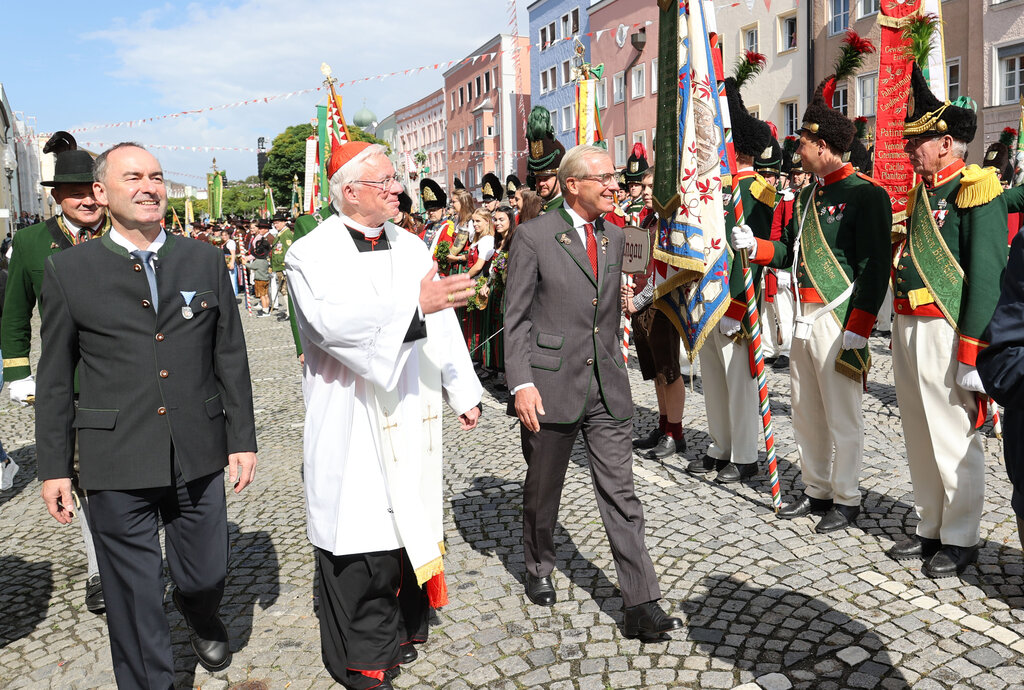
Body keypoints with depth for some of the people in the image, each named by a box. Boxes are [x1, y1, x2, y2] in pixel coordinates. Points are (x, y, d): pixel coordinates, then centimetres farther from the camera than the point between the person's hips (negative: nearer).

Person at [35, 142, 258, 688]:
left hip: (199, 457, 2)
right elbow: (55, 380, 4)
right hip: (116, 465, -2)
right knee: (134, 600, 8)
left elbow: (230, 357, 7)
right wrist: (54, 466, 3)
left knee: (207, 575, 15)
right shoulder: (68, 270, 0)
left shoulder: (205, 260, 5)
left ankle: (200, 616, 50)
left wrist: (242, 438, 4)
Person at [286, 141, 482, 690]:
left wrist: (464, 393, 13)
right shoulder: (312, 253, -6)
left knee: (410, 518, 13)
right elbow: (331, 320, -24)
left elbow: (443, 323, 13)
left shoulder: (412, 248, 11)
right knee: (359, 531, 1)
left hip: (411, 418, 6)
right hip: (351, 425, -5)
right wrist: (413, 303, -29)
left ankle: (402, 627, 33)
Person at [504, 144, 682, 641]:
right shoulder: (533, 237, -6)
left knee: (621, 496, 2)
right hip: (550, 385, -4)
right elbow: (516, 318, -8)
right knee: (543, 491, 15)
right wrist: (521, 383, -16)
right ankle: (539, 571, 39)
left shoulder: (614, 237, 11)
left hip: (607, 388, 4)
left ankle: (642, 606, 8)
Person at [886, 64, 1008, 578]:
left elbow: (987, 276, -16)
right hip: (908, 328, 8)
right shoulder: (923, 191, 16)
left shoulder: (975, 190, -10)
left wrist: (972, 352, -20)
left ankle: (961, 539, 16)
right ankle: (930, 529, 28)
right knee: (920, 436, 14)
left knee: (954, 438, 2)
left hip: (946, 331, -8)